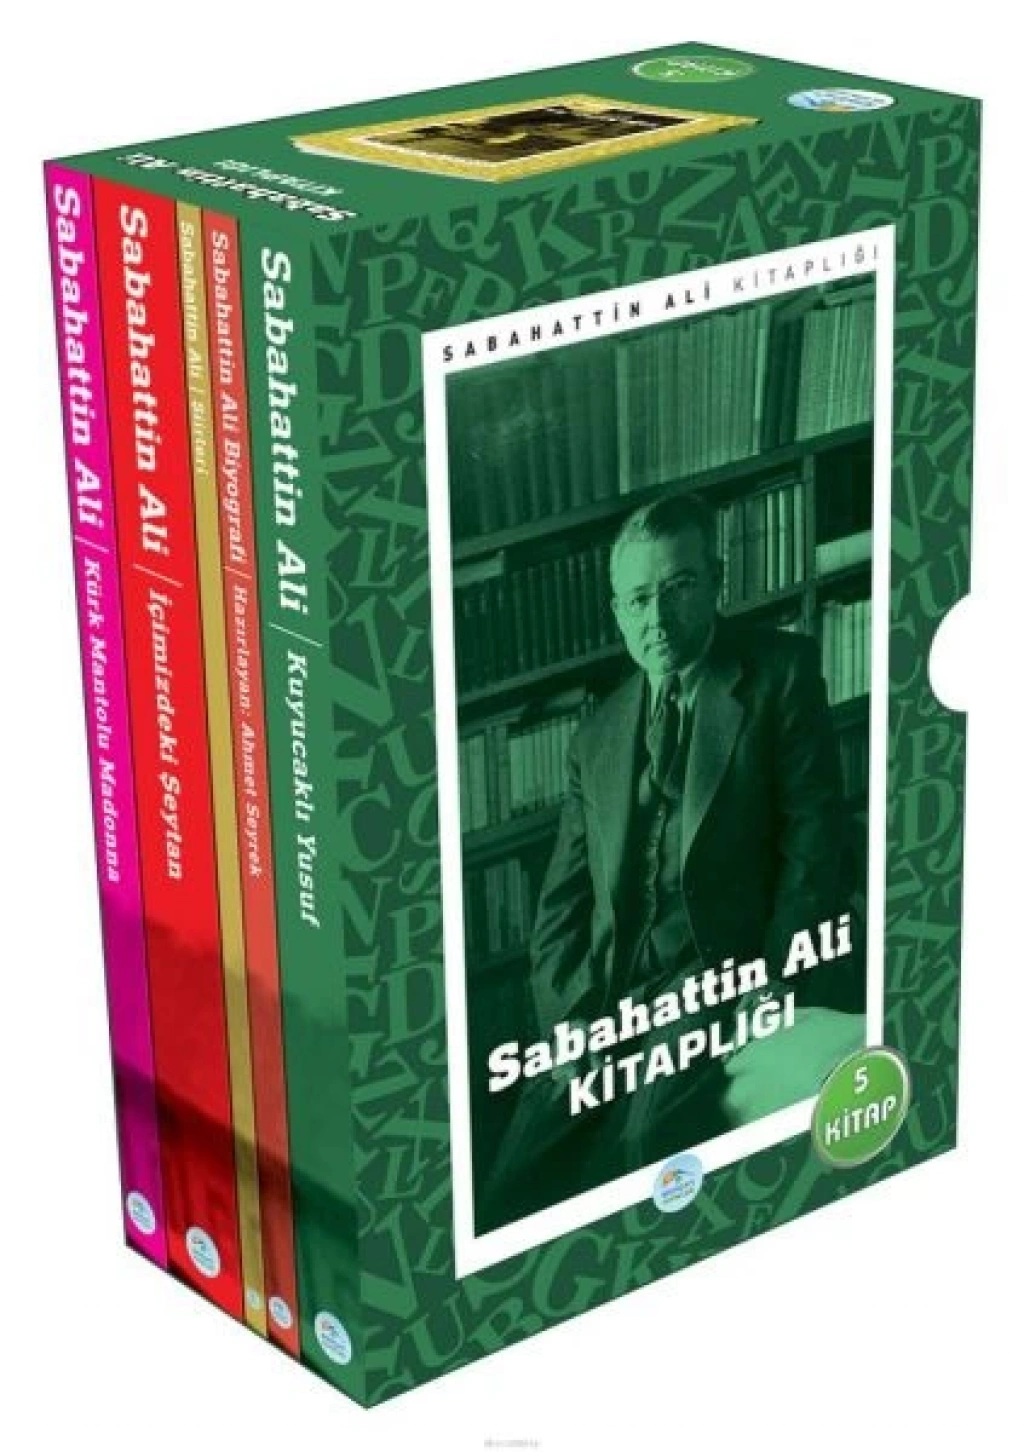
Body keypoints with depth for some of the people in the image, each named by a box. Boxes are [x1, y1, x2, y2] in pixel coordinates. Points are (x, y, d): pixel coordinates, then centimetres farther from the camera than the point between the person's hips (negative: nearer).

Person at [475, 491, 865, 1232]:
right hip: (601, 1011, 4)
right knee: (504, 1214, -16)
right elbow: (562, 906, 17)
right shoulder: (598, 736, 21)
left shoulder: (778, 676, 6)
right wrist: (568, 1019, -2)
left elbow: (814, 857, -1)